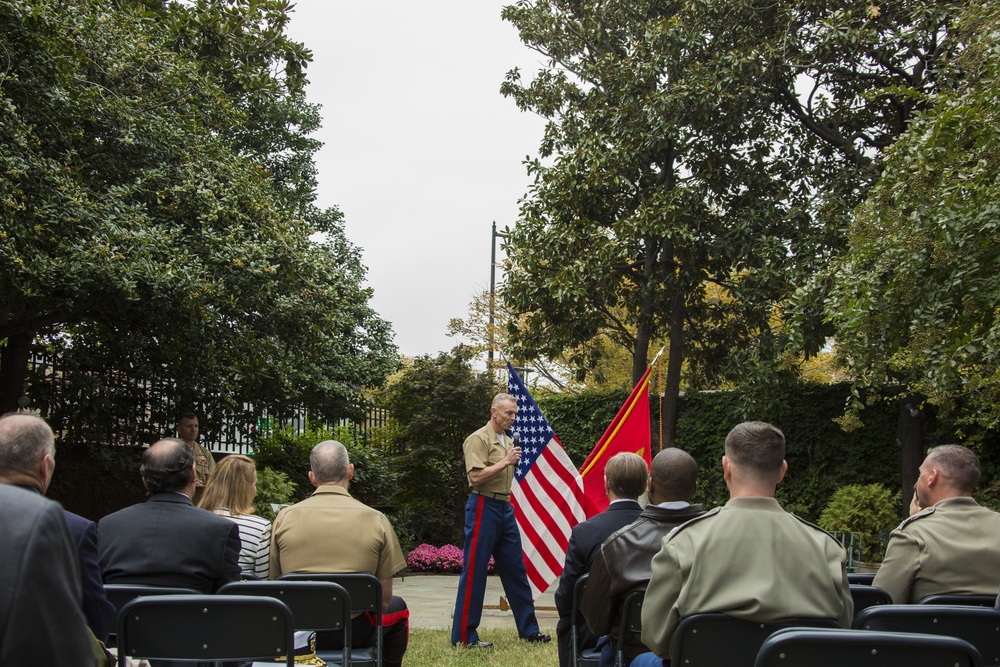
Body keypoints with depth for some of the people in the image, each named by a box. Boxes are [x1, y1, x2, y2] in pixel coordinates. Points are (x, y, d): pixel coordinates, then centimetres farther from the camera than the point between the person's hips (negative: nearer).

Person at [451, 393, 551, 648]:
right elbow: (476, 476, -20)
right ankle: (463, 636, 3)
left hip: (505, 507, 9)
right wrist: (505, 462, -17)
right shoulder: (478, 439, -10)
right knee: (474, 573, -4)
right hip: (484, 506, -8)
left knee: (516, 570, 11)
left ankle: (528, 629, 19)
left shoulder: (508, 440, 16)